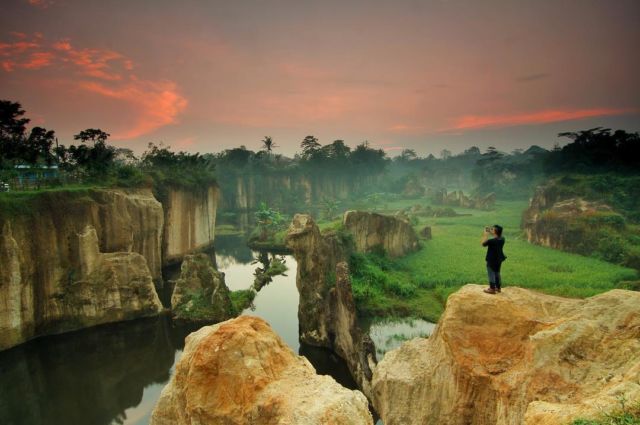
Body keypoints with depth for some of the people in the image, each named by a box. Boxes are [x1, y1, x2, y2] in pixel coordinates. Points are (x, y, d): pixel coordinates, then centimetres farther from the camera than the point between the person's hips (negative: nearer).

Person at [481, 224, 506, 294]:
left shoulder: (492, 240, -26)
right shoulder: (502, 239, -4)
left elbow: (483, 243, -14)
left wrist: (486, 234, -9)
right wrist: (490, 233, 6)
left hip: (492, 260, -7)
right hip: (499, 259, 7)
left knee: (491, 274, 4)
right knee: (497, 273, 20)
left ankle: (492, 289, 9)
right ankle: (498, 287, 29)